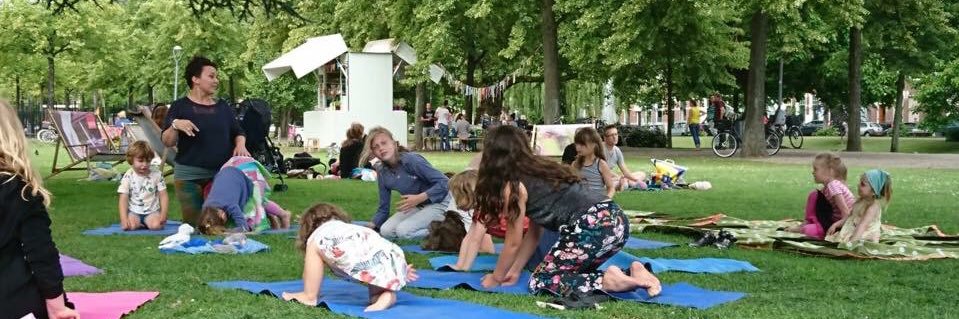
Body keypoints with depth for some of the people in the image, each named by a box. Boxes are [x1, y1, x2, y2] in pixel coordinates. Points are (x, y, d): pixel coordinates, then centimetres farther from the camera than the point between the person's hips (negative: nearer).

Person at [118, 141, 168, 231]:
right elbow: (123, 199, -5)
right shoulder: (128, 177, -3)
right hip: (134, 212, 0)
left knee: (156, 225, -29)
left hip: (152, 212, 0)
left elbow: (163, 196, 1)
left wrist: (163, 215, -12)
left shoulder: (157, 175, 0)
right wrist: (124, 219, -17)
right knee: (131, 226, -29)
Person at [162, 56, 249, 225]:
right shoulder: (180, 106, 2)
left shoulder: (223, 107, 12)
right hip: (189, 176, -3)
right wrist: (175, 125, -22)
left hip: (222, 174, 3)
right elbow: (167, 142, -2)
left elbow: (238, 132, 18)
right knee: (194, 223, -3)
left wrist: (240, 144, -5)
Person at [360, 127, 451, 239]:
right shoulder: (382, 172, -3)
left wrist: (419, 198, -33)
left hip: (438, 203, -7)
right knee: (386, 231, -9)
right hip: (416, 206, 7)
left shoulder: (411, 160, -23)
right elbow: (383, 207, 6)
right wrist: (371, 226, -9)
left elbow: (444, 182, -25)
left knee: (403, 230, -25)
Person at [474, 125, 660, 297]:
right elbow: (534, 233, 30)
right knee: (572, 271, 25)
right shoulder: (539, 170, 26)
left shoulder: (513, 186, 2)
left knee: (540, 281, 5)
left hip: (592, 227, -9)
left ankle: (608, 281, -9)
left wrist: (496, 278, 23)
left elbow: (513, 243, 8)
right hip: (615, 221, 9)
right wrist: (515, 271, 34)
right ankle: (630, 274, 9)